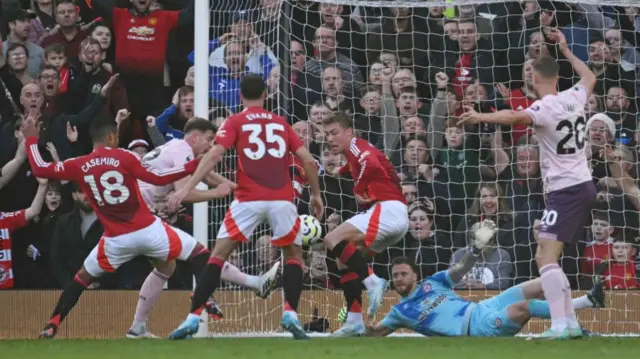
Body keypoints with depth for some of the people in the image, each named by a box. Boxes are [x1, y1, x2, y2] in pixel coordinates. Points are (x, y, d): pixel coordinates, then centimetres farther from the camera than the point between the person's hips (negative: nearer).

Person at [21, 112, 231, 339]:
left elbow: (40, 169, 4)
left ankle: (51, 326, 10)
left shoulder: (79, 166, 2)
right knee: (199, 253, 10)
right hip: (148, 231, -3)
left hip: (116, 240, 3)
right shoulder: (123, 157, -4)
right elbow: (157, 178, -7)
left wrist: (31, 138, 17)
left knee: (83, 277, 21)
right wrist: (192, 166, -2)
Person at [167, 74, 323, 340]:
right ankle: (291, 314, -1)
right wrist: (316, 194, 24)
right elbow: (308, 161, 11)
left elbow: (214, 155, -6)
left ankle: (193, 318, -4)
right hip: (282, 199, 2)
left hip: (249, 199, -2)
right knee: (294, 254, 19)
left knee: (218, 255, 5)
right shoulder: (281, 123, 17)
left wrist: (187, 188, -10)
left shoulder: (235, 122, 9)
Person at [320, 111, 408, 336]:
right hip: (396, 220, 10)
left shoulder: (356, 145, -5)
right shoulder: (356, 154, 23)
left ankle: (372, 282, -21)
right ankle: (354, 322, 7)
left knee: (333, 240, -19)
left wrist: (358, 190, -12)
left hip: (388, 209, -10)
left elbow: (371, 164, -23)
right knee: (346, 260, 13)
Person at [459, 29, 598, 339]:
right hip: (584, 188, 9)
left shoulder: (545, 108, -16)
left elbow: (516, 117, -38)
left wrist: (481, 117, -52)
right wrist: (565, 50, 39)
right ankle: (570, 323, 17)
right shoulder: (574, 98, 7)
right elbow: (589, 77, 31)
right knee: (546, 257, 17)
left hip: (566, 192, -9)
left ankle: (559, 325, -28)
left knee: (546, 257, -17)